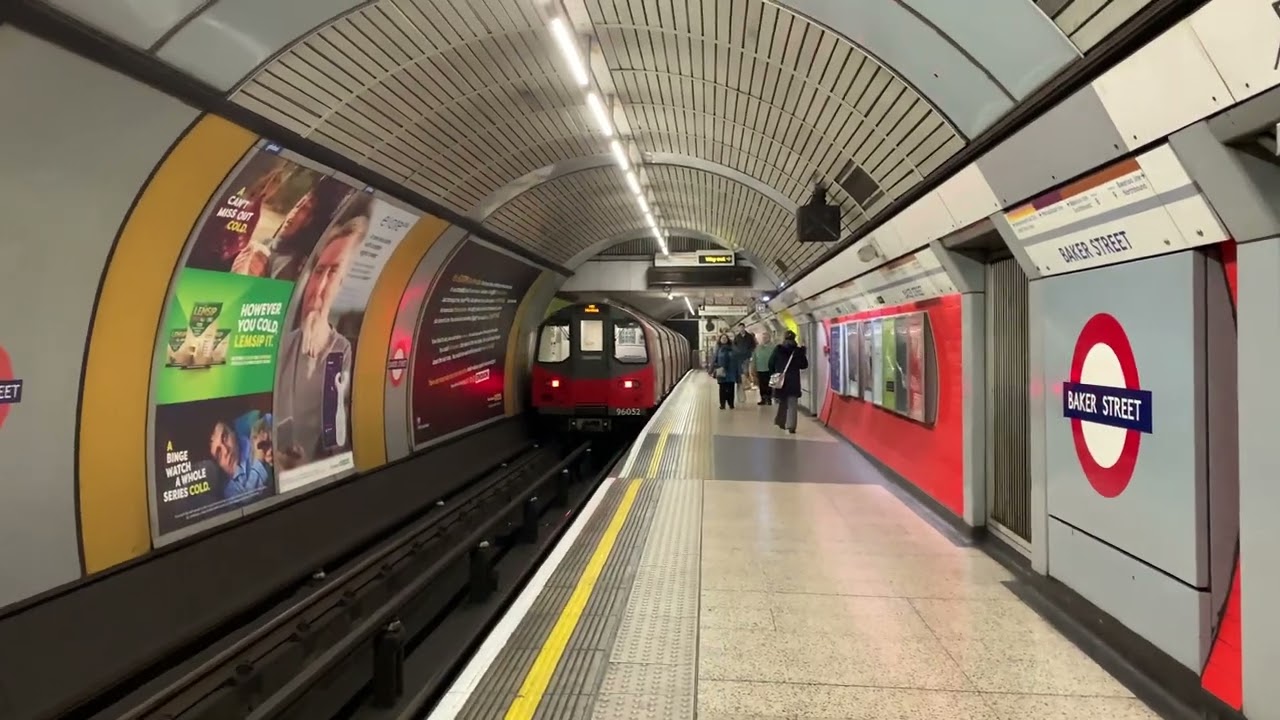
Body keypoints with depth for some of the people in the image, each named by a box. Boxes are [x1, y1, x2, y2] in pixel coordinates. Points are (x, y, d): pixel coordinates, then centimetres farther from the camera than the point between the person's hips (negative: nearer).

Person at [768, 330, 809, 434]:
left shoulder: (778, 349, -3)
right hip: (793, 380, -2)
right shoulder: (798, 350, -3)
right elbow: (804, 365, 3)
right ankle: (790, 426, -12)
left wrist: (774, 374, 16)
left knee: (782, 402, 19)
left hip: (780, 379, 2)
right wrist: (803, 354, 16)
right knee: (792, 403, -2)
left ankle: (781, 422, 27)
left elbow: (771, 364, 1)